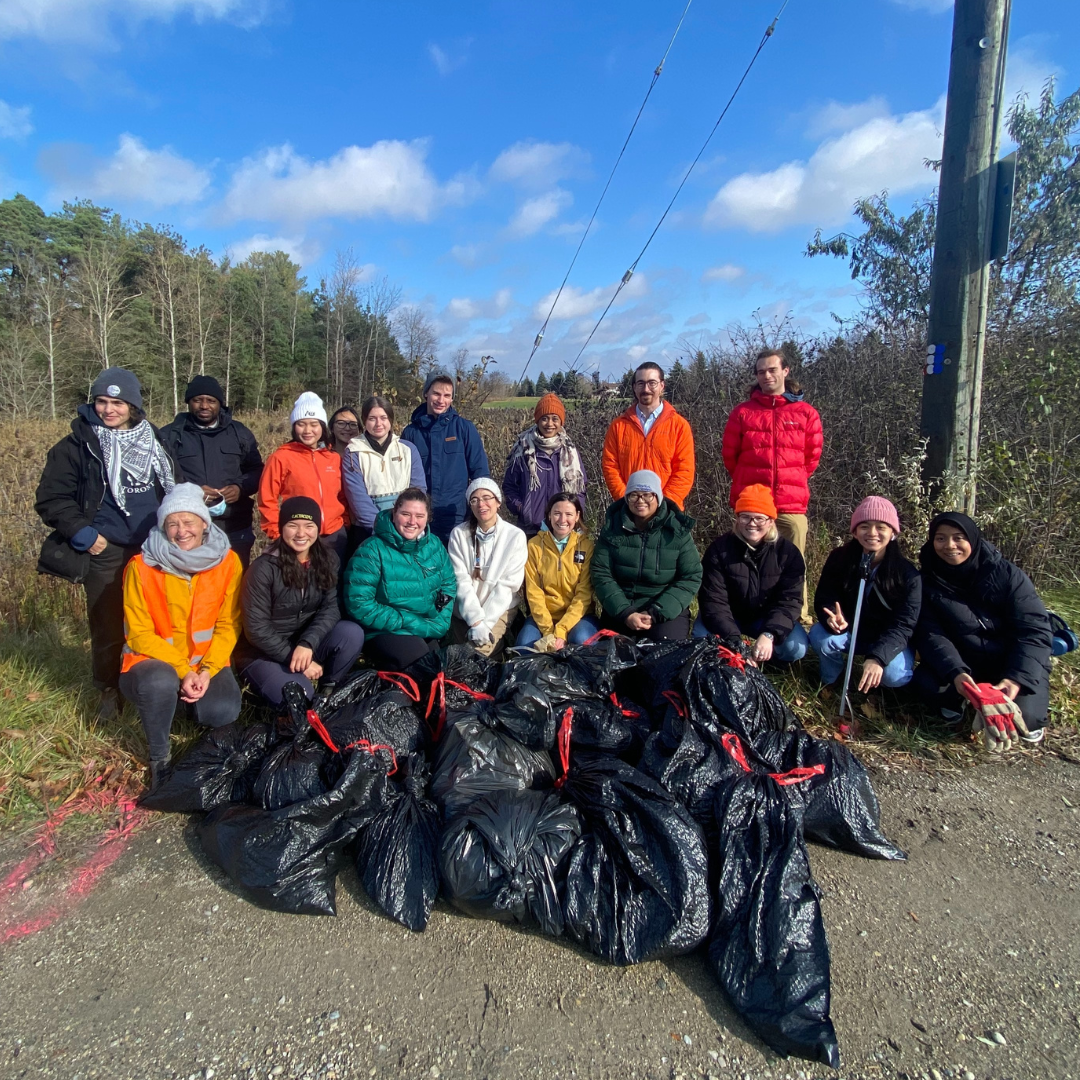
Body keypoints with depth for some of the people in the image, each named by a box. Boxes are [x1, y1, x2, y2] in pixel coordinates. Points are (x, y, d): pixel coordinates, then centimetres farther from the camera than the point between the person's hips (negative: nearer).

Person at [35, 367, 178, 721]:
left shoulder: (154, 441, 11)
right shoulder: (77, 446, 0)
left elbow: (174, 486, 21)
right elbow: (52, 499, -1)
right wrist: (82, 533, -12)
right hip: (106, 552, -3)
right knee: (108, 626, 5)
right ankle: (110, 691, 24)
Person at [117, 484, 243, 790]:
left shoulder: (227, 561, -7)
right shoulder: (142, 567, -13)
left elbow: (228, 625, -4)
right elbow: (139, 634, -10)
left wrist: (207, 670, -17)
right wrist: (182, 670, -20)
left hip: (207, 662, 2)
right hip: (154, 661, -2)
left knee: (224, 712, -25)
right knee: (162, 682, -36)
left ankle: (188, 699, 14)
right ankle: (159, 759, -7)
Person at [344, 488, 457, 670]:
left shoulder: (434, 544, 3)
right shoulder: (372, 551, -14)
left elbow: (449, 584, 10)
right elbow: (359, 604, -18)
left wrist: (439, 622, -9)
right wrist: (413, 625, -19)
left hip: (431, 632, 5)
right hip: (386, 632, -5)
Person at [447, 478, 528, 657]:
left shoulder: (515, 536, -9)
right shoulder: (459, 533, -5)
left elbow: (508, 585, -11)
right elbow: (461, 580, -11)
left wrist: (485, 622, -18)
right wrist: (476, 620, -21)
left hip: (500, 608, -2)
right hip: (465, 609, 2)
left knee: (479, 650, -22)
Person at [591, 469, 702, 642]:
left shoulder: (678, 529, -4)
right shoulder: (612, 527, 0)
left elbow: (691, 578, -6)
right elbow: (601, 575, -5)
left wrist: (656, 614, -16)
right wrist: (625, 613, -17)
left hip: (667, 609, -1)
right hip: (620, 609, 1)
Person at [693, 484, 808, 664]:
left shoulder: (788, 552, -13)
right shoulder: (719, 549, -18)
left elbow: (789, 599, -20)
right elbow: (713, 600, -23)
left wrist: (769, 634, -38)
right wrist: (734, 641, -37)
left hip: (768, 617, 1)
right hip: (727, 617, -1)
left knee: (796, 648, -24)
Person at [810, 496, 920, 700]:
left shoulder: (908, 574, -17)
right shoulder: (839, 559, -12)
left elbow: (903, 625, -23)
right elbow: (824, 599, -11)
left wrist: (877, 657, -40)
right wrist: (833, 619, -38)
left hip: (888, 640, -1)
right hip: (849, 631, 1)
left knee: (893, 675, -32)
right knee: (820, 636, -31)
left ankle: (873, 681, 8)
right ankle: (828, 682, 1)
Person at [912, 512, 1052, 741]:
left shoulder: (1007, 574, -11)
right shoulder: (929, 583, -7)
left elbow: (1034, 629, -15)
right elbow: (930, 634, -15)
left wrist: (1017, 678, -28)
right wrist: (955, 673, -34)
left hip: (1014, 663, -1)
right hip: (964, 663, 1)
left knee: (1022, 716, -26)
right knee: (926, 682, -27)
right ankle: (960, 698, 8)